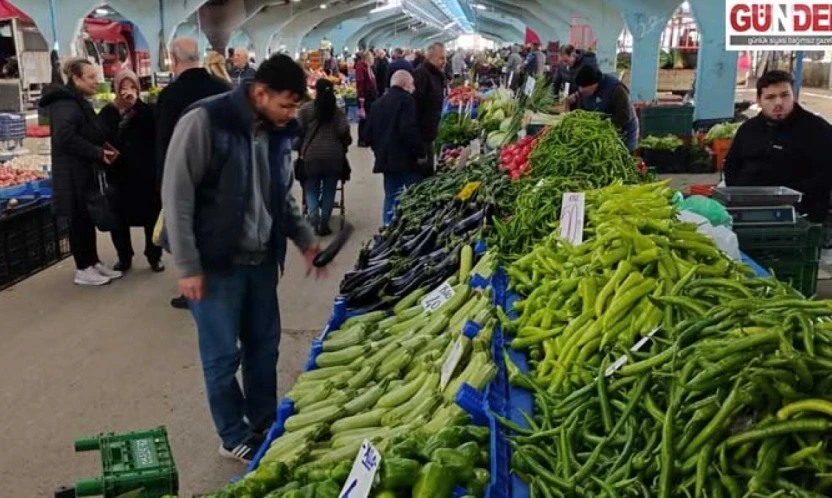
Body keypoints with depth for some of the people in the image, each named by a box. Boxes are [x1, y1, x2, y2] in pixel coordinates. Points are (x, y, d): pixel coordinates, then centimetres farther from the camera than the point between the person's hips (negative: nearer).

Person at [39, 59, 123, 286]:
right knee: (79, 219, -3)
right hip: (73, 174, -10)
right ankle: (83, 270, 4)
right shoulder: (66, 103, -16)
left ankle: (93, 263, 22)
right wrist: (98, 153, -24)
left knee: (88, 218, 14)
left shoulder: (78, 102, 18)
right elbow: (65, 137, -29)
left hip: (84, 172, 10)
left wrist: (102, 151, 7)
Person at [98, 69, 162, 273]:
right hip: (119, 174, 1)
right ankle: (124, 257, 21)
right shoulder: (107, 113, 4)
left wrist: (136, 103, -21)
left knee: (151, 214, 4)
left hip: (147, 172, -1)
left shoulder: (145, 110, 3)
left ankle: (154, 255, 19)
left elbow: (154, 128, -18)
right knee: (119, 217, 6)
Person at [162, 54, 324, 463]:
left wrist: (306, 240, 9)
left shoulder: (277, 131, 4)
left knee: (265, 345, 14)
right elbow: (176, 196, -15)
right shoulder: (204, 122, -17)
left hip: (261, 259, 6)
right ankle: (235, 438, 22)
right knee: (223, 354, 5)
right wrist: (188, 267, -16)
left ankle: (265, 426, 32)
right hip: (216, 263, -6)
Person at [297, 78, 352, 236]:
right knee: (329, 191, 10)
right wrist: (344, 147, 13)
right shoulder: (338, 110, 3)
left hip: (311, 155, -1)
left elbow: (299, 131, -3)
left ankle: (314, 218, -9)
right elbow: (344, 132, -4)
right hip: (334, 156, 1)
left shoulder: (306, 109, -1)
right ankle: (324, 223, 9)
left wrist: (300, 149, 13)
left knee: (311, 190, 10)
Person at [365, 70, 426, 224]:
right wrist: (421, 153, -14)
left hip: (387, 159, 7)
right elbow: (410, 130, -21)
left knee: (390, 197, 12)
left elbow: (370, 132, 17)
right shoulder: (406, 100, -9)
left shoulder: (379, 103, 15)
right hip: (407, 159, -7)